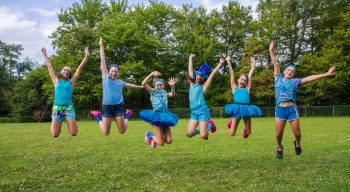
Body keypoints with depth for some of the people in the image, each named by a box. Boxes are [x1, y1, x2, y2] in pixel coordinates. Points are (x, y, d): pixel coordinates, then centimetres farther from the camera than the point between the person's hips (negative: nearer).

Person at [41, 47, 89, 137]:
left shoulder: (71, 82, 10)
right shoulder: (56, 81, 13)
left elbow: (80, 68, 6)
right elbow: (49, 66, 17)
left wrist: (86, 56, 2)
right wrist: (45, 55, 21)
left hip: (68, 107, 0)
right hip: (57, 107, 1)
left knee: (73, 133, -10)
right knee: (54, 135, -5)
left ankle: (69, 123, 27)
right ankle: (59, 124, 31)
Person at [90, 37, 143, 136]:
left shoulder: (120, 82, 13)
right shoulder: (105, 77, 5)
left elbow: (130, 85, 34)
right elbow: (103, 60, 6)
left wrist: (141, 86, 46)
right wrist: (101, 45, 8)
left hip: (118, 106, 2)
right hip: (107, 107, -2)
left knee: (122, 131, 2)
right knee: (105, 133, -1)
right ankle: (98, 117, 28)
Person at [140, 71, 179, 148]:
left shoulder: (164, 93, 17)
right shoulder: (153, 91, 3)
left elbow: (172, 94, -2)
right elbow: (143, 84, -12)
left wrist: (172, 86, -20)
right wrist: (151, 74, -23)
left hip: (165, 116, 5)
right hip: (157, 116, -5)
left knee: (169, 141, 1)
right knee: (161, 143, -6)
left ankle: (155, 137, 28)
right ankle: (149, 134, 21)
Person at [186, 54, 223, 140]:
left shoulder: (203, 86, 1)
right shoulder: (192, 84, 12)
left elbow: (213, 74, -4)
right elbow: (190, 70, 19)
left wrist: (220, 64, -8)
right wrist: (190, 58, 25)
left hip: (203, 112, -5)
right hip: (194, 113, 5)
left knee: (203, 136, -9)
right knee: (189, 133, -7)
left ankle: (210, 125, 22)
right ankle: (203, 129, 21)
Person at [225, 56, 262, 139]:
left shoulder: (247, 88, 12)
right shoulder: (234, 88, 9)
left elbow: (250, 74, 14)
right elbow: (232, 73, 6)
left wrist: (253, 64, 16)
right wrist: (229, 62, 5)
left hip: (246, 108, 2)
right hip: (237, 108, -2)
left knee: (248, 133, 7)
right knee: (232, 133, -1)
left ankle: (245, 128, 44)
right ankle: (232, 122, 32)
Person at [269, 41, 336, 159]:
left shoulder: (295, 81, 10)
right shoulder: (279, 78, 10)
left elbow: (310, 78, 3)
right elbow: (275, 64, 7)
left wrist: (326, 74, -2)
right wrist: (271, 51, 5)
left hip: (292, 109, 1)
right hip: (280, 109, -1)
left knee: (297, 133, 4)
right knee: (279, 134, 0)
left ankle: (297, 144, 38)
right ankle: (279, 148, 30)